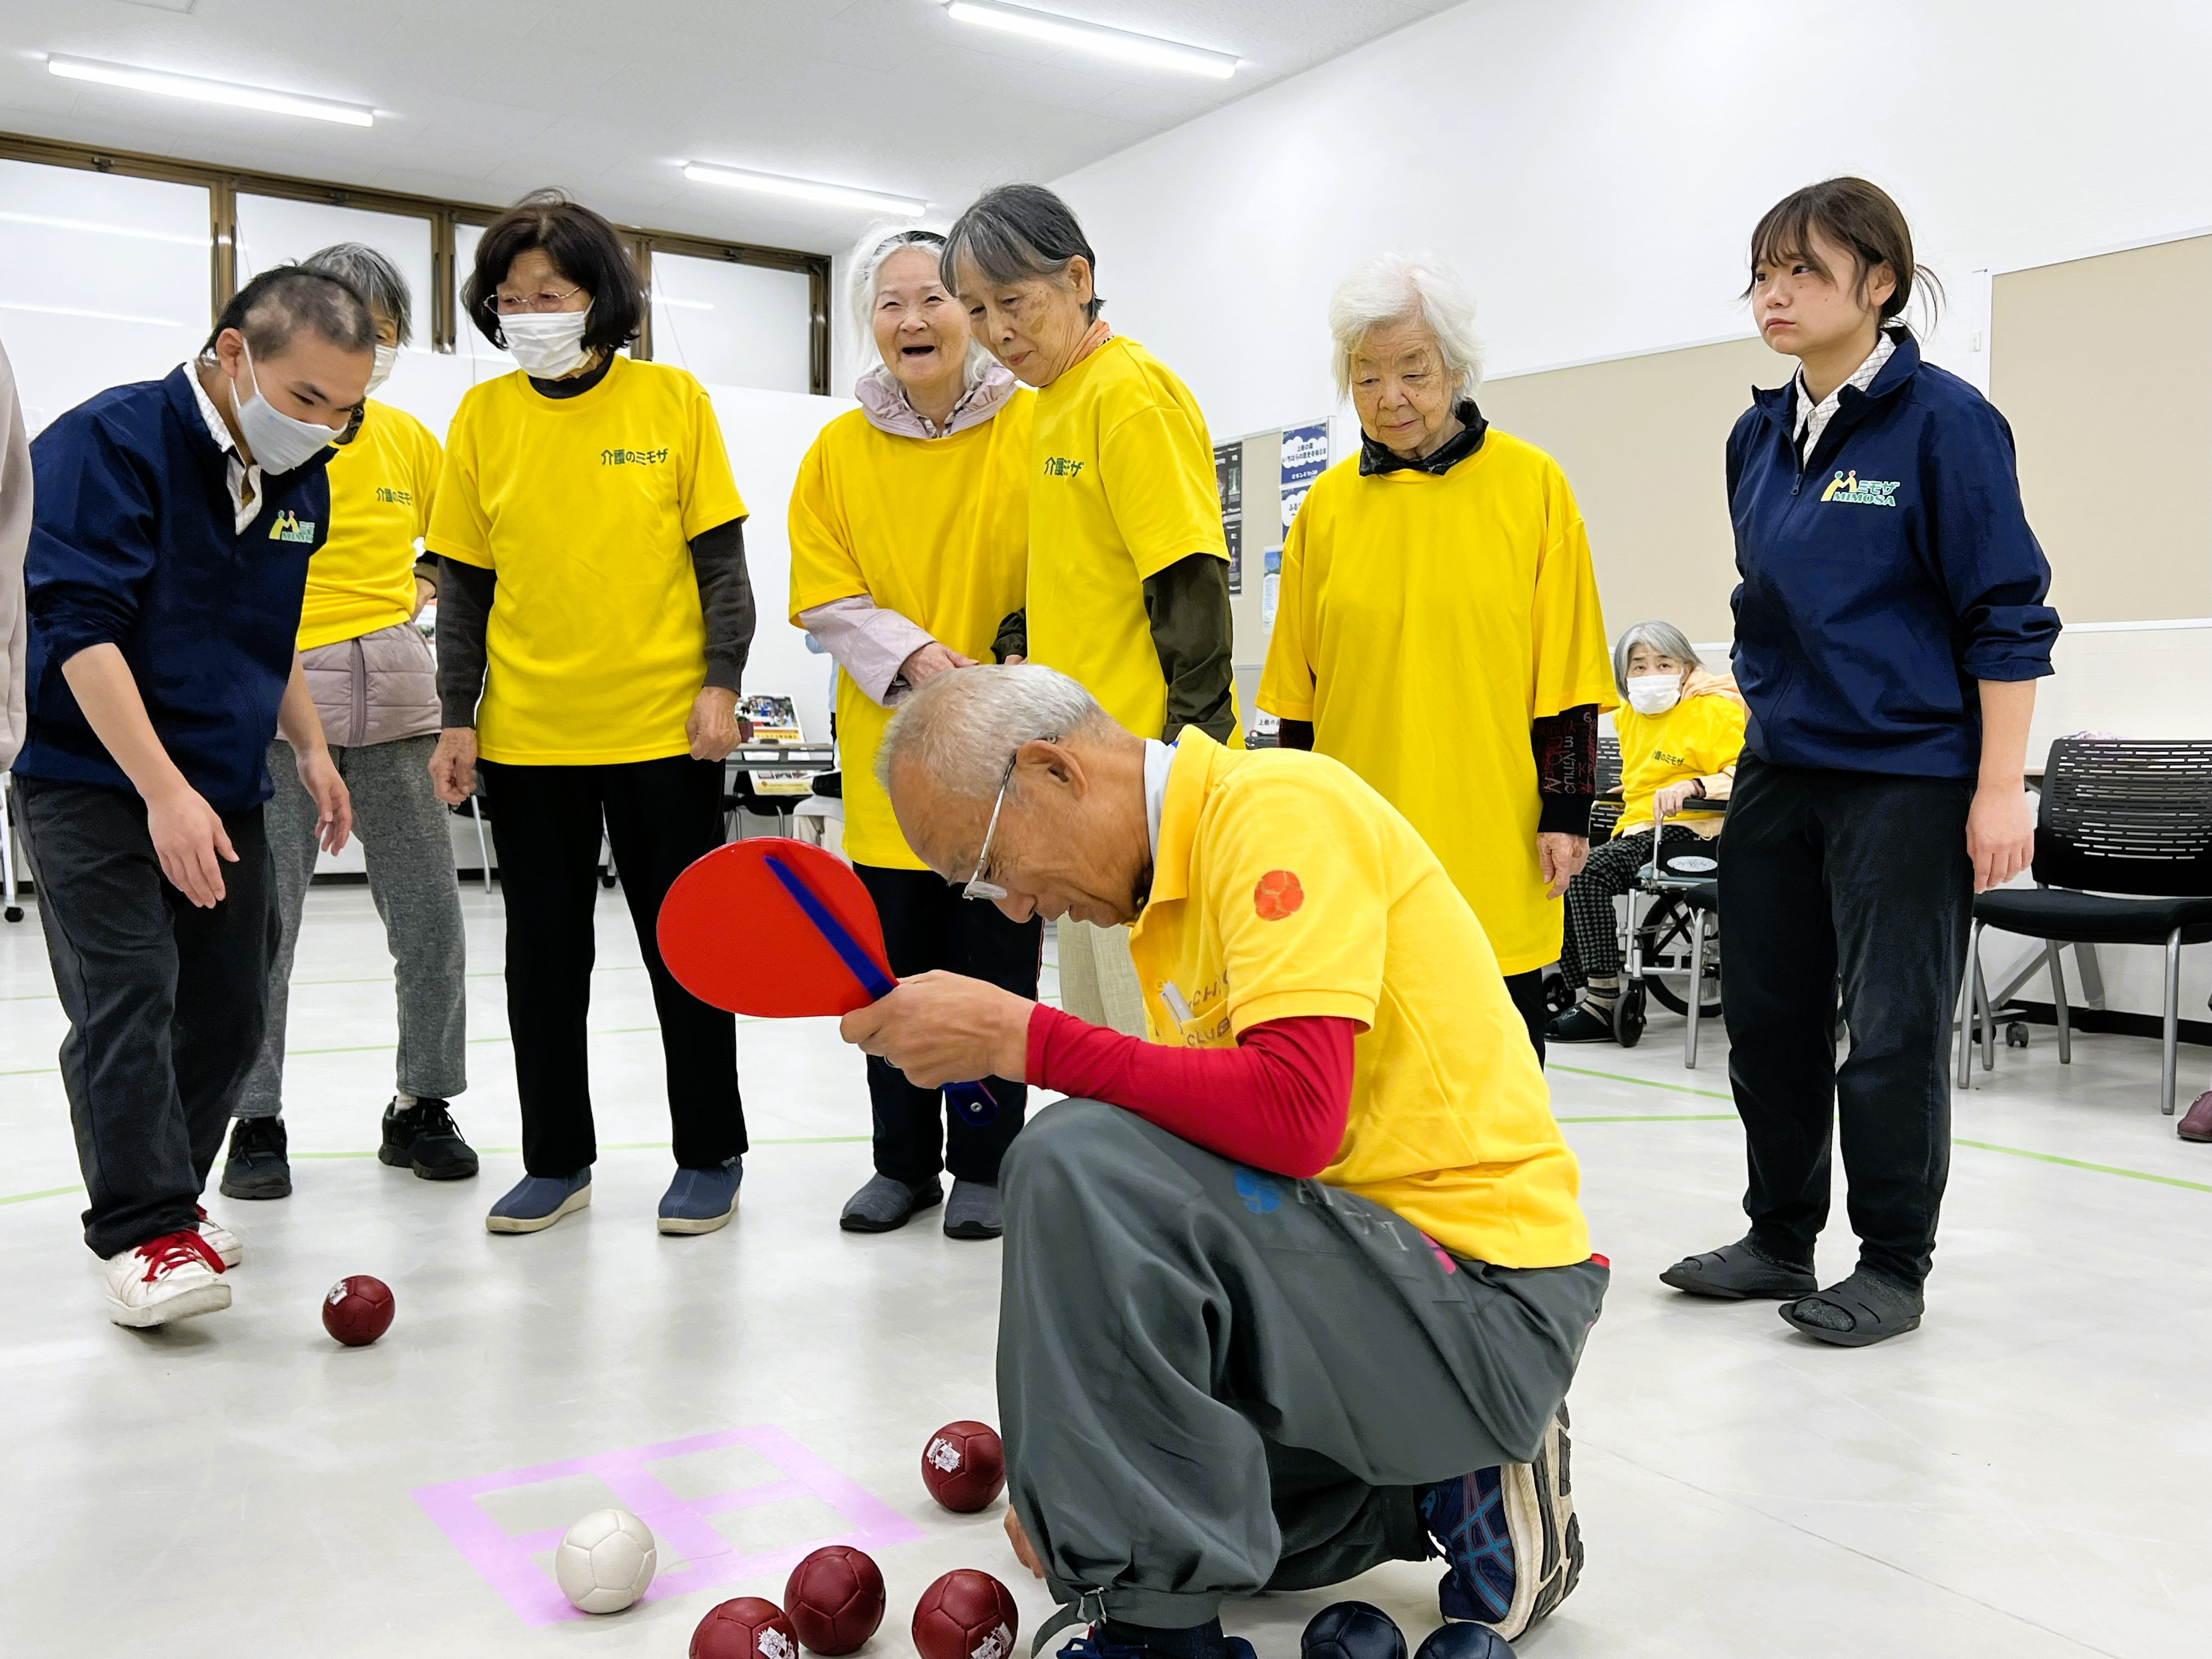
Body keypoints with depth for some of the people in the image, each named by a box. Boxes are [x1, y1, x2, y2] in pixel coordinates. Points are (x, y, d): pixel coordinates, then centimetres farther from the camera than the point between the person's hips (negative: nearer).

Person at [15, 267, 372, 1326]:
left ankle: (165, 1202, 25)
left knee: (229, 1011, 8)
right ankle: (143, 1234, -5)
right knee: (128, 998, -13)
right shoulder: (109, 442, -16)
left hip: (227, 793, 7)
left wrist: (309, 749, 16)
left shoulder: (302, 482, 7)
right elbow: (82, 631, -22)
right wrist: (164, 793, -27)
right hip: (93, 784, -7)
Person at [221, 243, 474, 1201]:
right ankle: (255, 1121, 12)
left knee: (430, 917, 2)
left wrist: (420, 590, 11)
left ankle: (423, 1106, 18)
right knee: (262, 923, -3)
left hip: (395, 702, 4)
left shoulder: (411, 440, 13)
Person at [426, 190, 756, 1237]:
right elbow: (464, 584, 7)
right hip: (525, 735, 3)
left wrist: (720, 683, -7)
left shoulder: (674, 400, -1)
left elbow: (721, 559, 1)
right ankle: (557, 1161, 24)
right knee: (543, 953, 10)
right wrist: (457, 718, 3)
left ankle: (711, 1156, 19)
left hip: (663, 728, -2)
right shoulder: (483, 416, 5)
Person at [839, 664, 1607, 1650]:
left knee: (1076, 1164, -26)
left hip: (1486, 1301, -10)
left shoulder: (1274, 804, -15)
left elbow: (1295, 1115, -29)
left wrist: (1021, 1038, -22)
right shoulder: (1173, 884, 12)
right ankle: (1447, 1484, 15)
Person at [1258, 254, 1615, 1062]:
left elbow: (1567, 673, -1)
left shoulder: (1531, 485, -1)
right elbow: (1297, 691, 11)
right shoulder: (1327, 503, 6)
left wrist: (1566, 811, -5)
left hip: (1493, 852, -2)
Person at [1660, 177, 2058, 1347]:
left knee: (1892, 1032, 1)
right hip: (1776, 777, 7)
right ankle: (1779, 1239, 27)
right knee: (1767, 1020, 12)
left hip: (1907, 779, -6)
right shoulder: (1758, 437, 10)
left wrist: (2000, 791, -13)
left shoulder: (1942, 420, -9)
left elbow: (2007, 616, -10)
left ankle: (1894, 1267, 17)